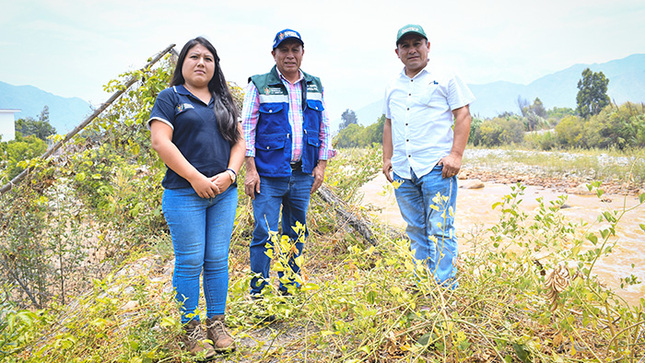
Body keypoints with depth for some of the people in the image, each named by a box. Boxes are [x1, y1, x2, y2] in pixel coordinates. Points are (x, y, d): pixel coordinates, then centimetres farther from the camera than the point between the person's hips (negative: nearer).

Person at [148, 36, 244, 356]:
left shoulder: (223, 102, 18)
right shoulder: (170, 98, 3)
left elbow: (239, 141, 13)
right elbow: (160, 141, -9)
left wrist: (229, 174, -5)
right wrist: (196, 178, -15)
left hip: (224, 194, 5)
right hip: (184, 194, -4)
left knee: (218, 260, 8)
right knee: (190, 263, 0)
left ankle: (216, 323, 20)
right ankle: (191, 329, 14)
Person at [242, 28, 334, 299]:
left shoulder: (315, 87, 13)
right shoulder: (259, 85, 1)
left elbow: (324, 129, 16)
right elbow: (247, 128, -2)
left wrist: (321, 165, 8)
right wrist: (251, 170, -9)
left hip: (303, 175, 4)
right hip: (269, 175, -4)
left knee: (296, 235, 12)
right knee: (264, 234, -6)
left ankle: (290, 289, 26)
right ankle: (257, 293, 6)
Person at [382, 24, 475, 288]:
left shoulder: (446, 78, 4)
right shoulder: (393, 87, 18)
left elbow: (463, 116, -1)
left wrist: (456, 154, -11)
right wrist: (387, 158, 16)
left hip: (436, 167, -5)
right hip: (402, 171, 5)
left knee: (440, 231, -7)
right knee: (415, 231, 10)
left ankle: (445, 288, 0)